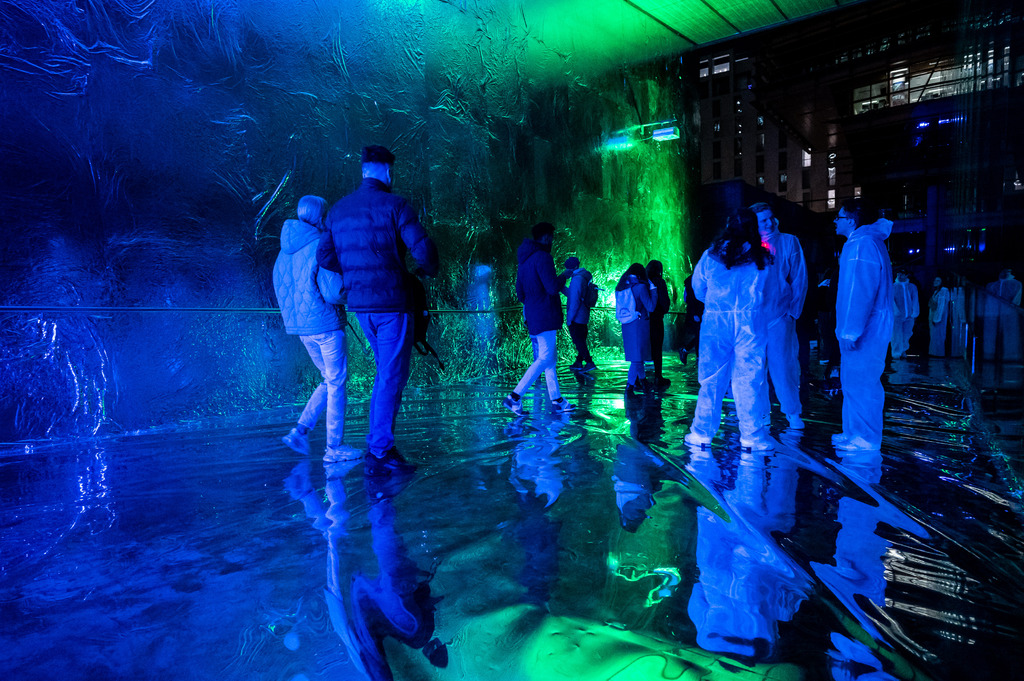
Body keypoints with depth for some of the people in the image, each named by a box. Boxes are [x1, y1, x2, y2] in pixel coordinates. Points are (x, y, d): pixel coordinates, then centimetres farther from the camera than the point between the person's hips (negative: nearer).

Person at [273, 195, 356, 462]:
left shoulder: (284, 251, 11)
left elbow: (282, 291, 17)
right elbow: (333, 291, -19)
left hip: (299, 325, 8)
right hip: (325, 323, -8)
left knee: (330, 380, 19)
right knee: (336, 383, 3)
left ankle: (301, 430, 10)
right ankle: (334, 447, 7)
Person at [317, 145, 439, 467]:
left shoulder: (338, 209, 9)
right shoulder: (394, 205, -9)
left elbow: (325, 257, 7)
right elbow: (424, 249, -17)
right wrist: (429, 270, 4)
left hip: (360, 305, 7)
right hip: (392, 302, -7)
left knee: (385, 371, 20)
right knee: (392, 376, 0)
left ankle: (378, 439, 23)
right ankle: (380, 450, 4)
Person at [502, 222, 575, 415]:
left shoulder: (525, 259, 16)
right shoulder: (543, 257, -13)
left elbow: (519, 292, 19)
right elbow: (553, 288, -20)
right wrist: (563, 276, -3)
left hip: (532, 316, 10)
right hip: (545, 316, -10)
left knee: (550, 358, 13)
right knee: (544, 359, -8)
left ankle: (557, 400, 17)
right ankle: (514, 397, -12)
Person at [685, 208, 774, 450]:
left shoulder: (710, 255, 3)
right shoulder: (762, 258, 2)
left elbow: (698, 290, 10)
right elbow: (769, 292, 10)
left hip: (715, 322, 1)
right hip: (750, 324, -1)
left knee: (711, 378, 7)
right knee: (748, 379, 4)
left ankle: (701, 433, 13)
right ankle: (752, 436, 9)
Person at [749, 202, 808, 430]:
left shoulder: (789, 242, 4)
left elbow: (799, 278, 5)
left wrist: (793, 310, -1)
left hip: (779, 315, -2)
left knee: (783, 364, -4)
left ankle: (793, 412, 9)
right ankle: (761, 412, 17)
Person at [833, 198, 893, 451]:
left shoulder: (863, 245, -16)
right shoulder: (860, 243, 18)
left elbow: (861, 293, -23)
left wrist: (851, 331, -24)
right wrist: (847, 329, 21)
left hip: (865, 331, -11)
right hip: (862, 328, 11)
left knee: (860, 382, -5)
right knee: (853, 381, 15)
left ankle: (865, 438, 3)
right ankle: (853, 432, 23)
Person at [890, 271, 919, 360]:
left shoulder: (912, 287, 14)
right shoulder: (893, 287, 7)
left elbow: (915, 300, 9)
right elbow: (891, 300, -2)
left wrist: (914, 312, -2)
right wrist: (896, 311, -14)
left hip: (909, 316, 2)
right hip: (897, 316, -2)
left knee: (906, 335, 5)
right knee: (897, 335, -8)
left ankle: (903, 352, 18)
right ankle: (896, 353, -4)